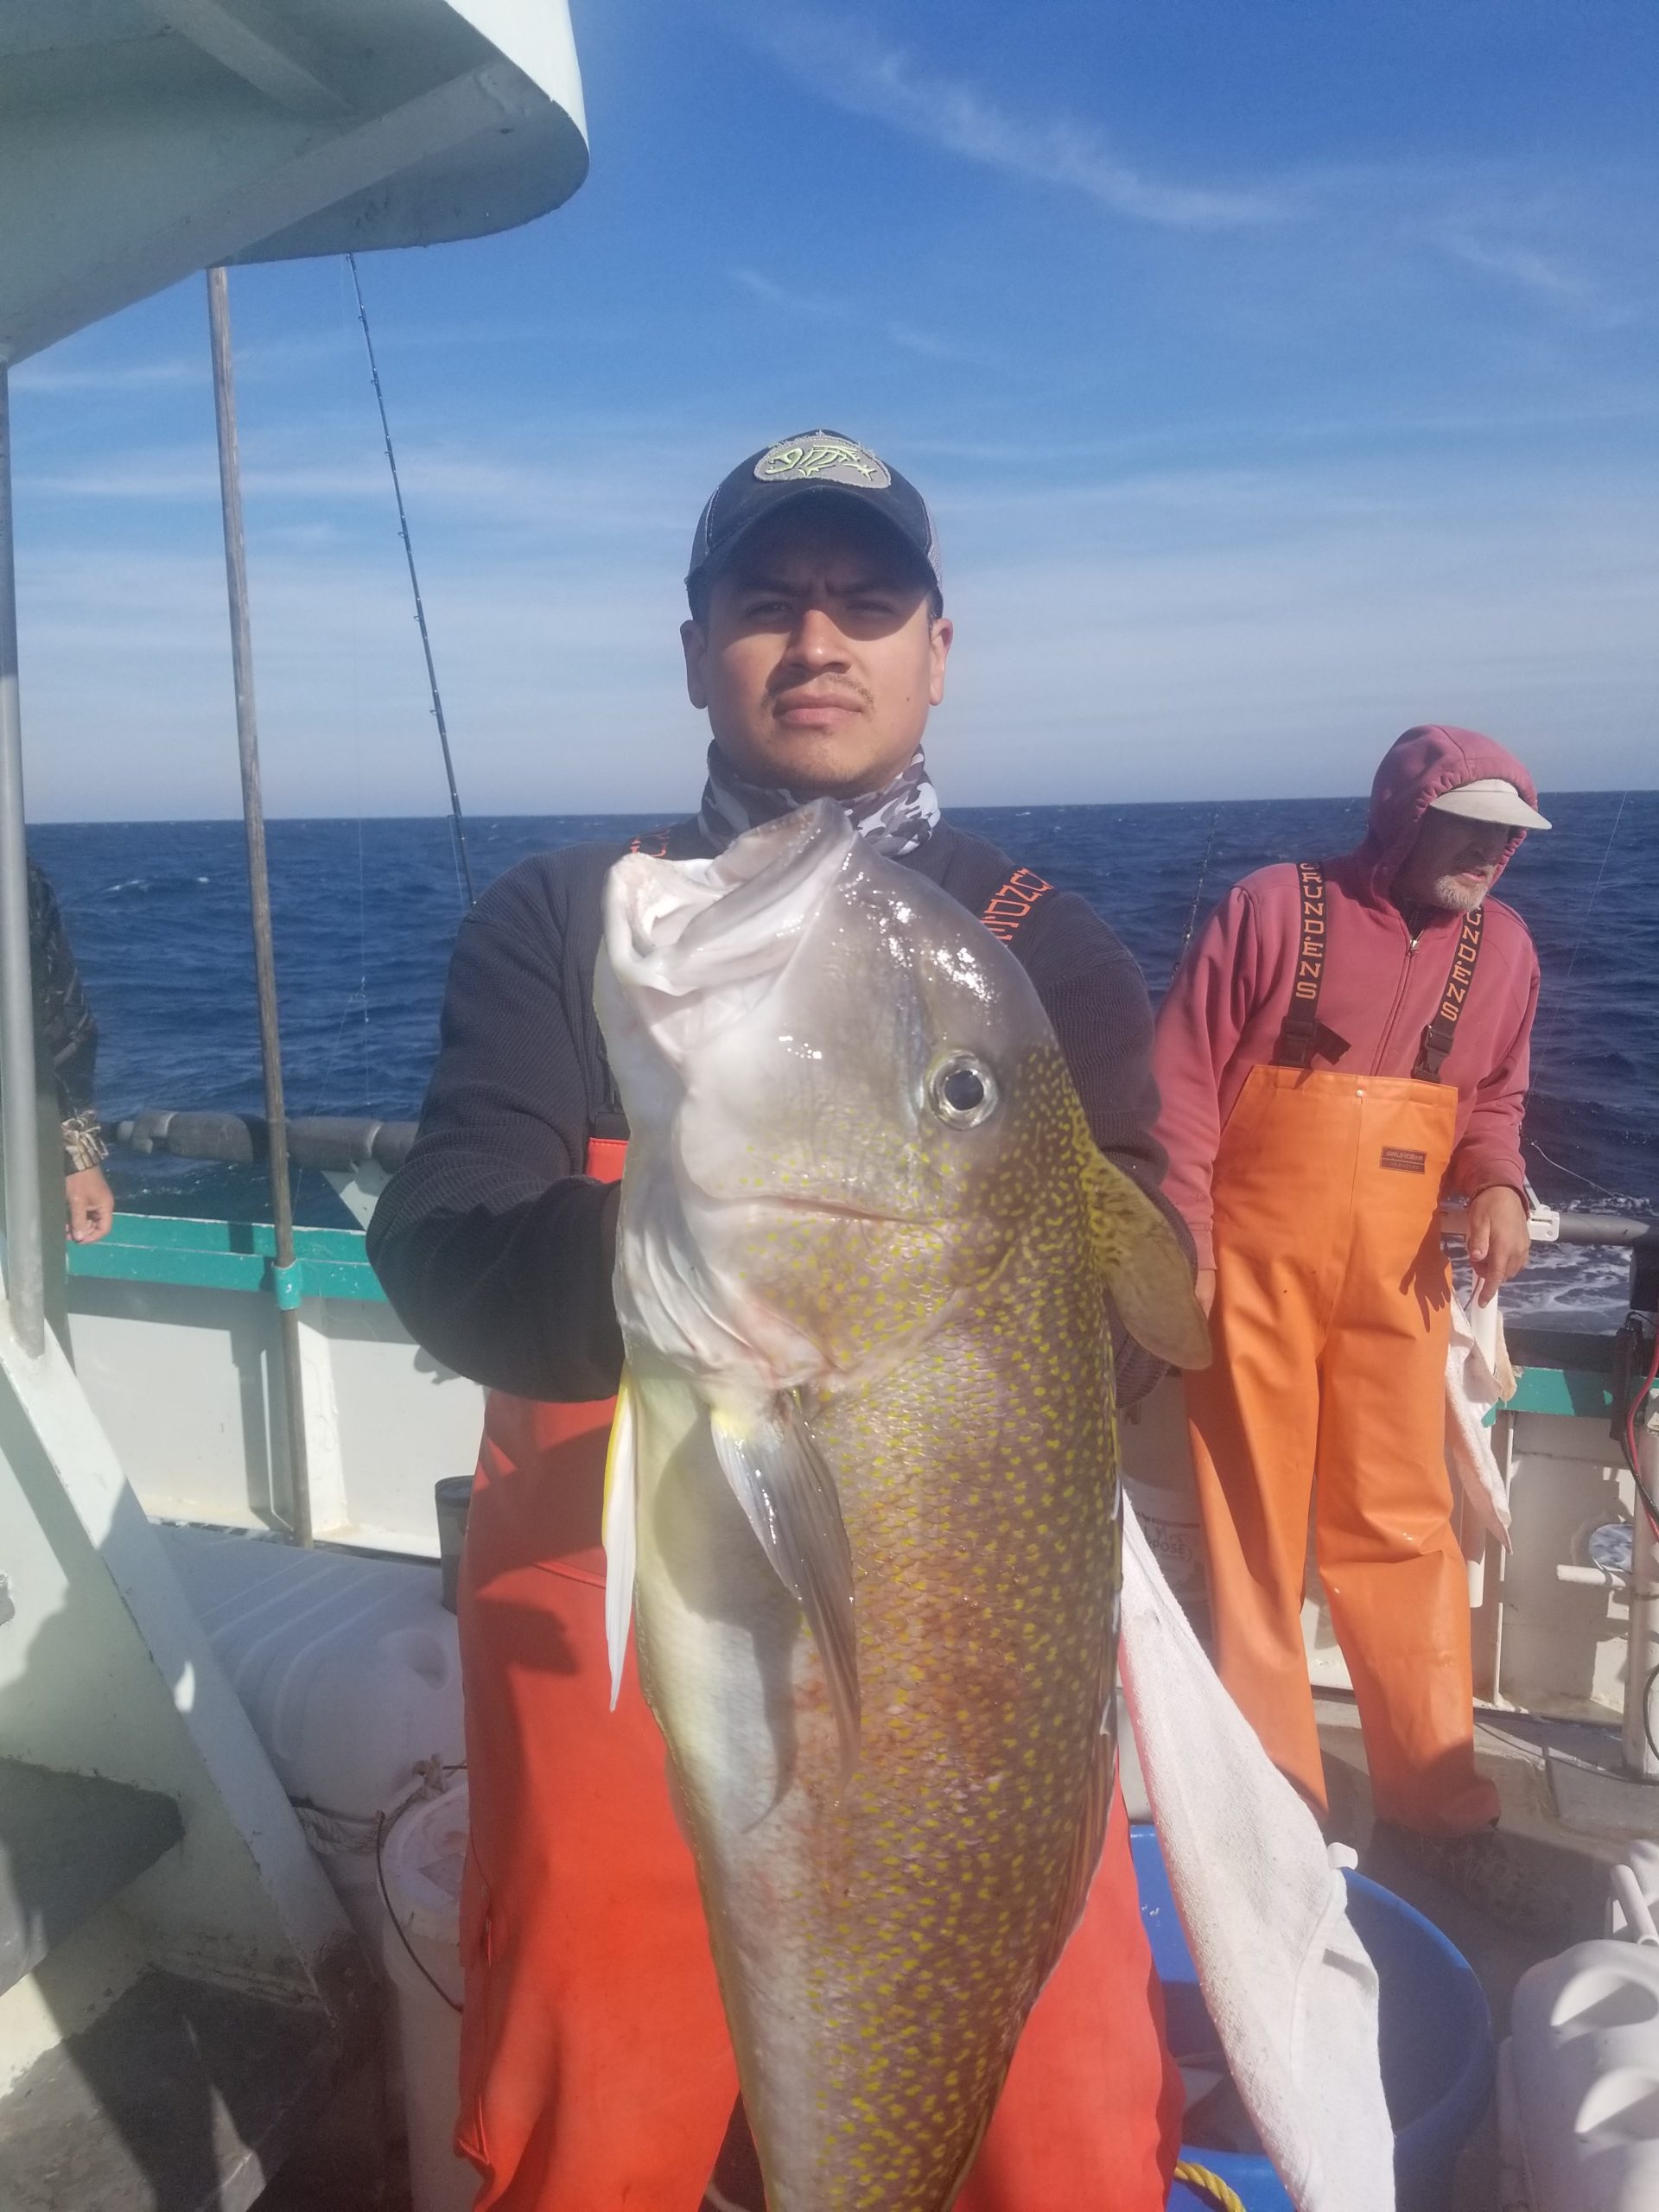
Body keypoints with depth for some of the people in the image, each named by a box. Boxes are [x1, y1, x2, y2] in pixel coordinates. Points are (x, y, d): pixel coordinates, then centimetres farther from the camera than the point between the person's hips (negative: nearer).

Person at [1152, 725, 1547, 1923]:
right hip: (1255, 1265, -3)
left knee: (1403, 1531, 9)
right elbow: (1183, 1076, -7)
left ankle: (1437, 1801, 26)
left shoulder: (1502, 945, 5)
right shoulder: (1273, 905, -8)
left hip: (1398, 1278, 3)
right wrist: (1185, 1237, -13)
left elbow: (1492, 1097, 16)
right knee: (1252, 1529, 8)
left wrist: (1498, 1186, -5)